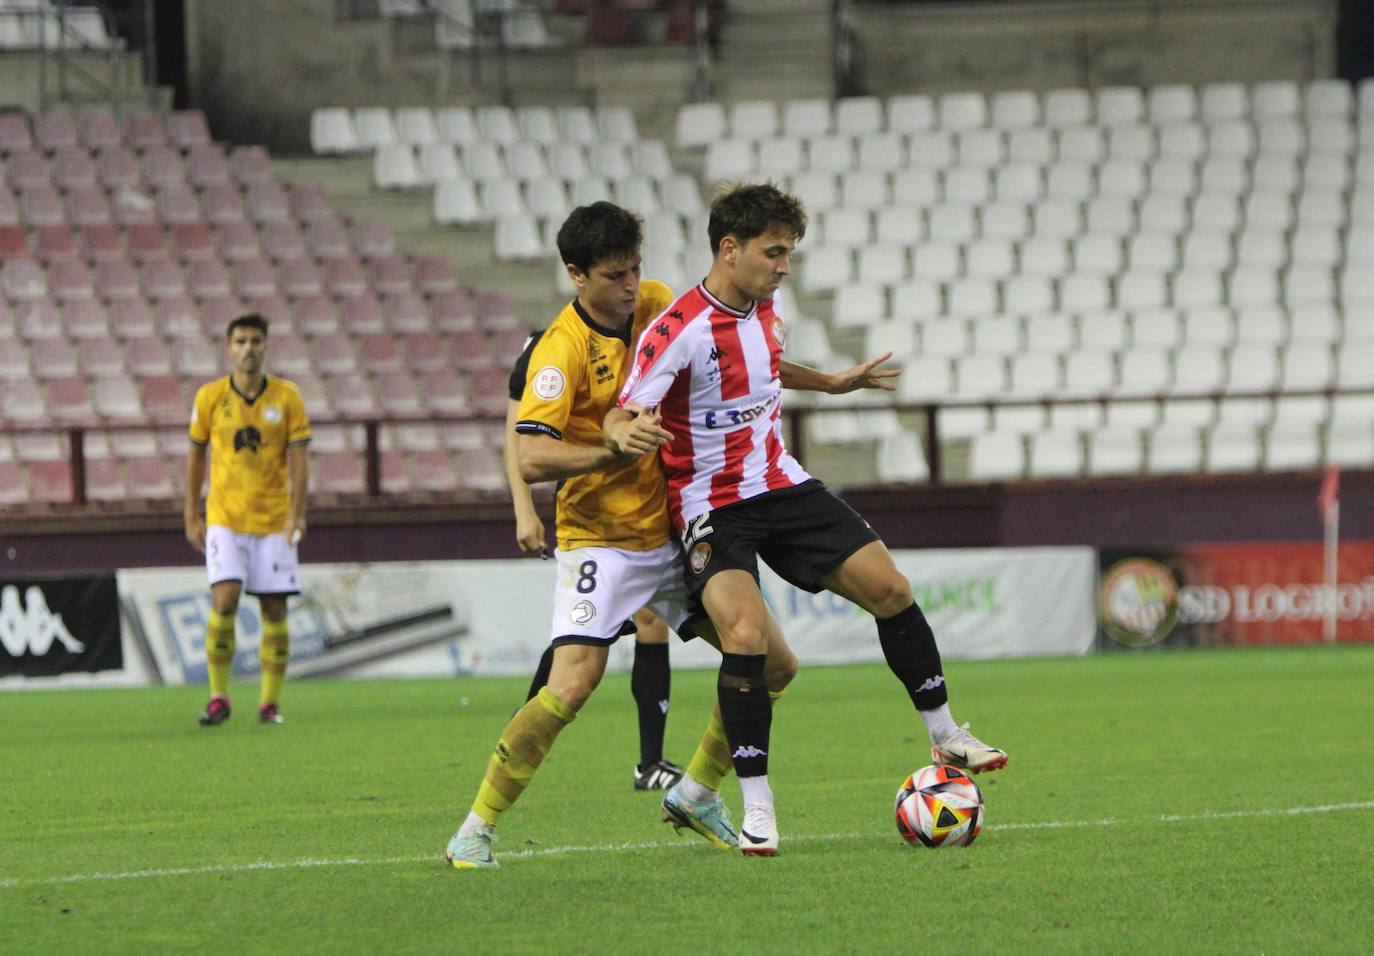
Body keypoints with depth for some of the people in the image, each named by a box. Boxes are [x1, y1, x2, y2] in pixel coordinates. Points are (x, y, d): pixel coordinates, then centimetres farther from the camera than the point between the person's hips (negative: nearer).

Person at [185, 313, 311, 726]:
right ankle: (218, 697, -5)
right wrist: (192, 517, 8)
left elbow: (298, 458, -2)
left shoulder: (286, 396, -2)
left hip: (273, 520, 1)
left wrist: (295, 515, -12)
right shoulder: (210, 397, 0)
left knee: (275, 610, 0)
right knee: (224, 600, -15)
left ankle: (270, 701, 9)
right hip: (224, 517, -1)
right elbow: (195, 454, 9)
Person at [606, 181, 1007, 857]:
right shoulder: (677, 331, -20)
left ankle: (945, 737, 18)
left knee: (890, 590, 0)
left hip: (782, 488, 7)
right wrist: (626, 434, -45)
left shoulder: (766, 310, 3)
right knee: (746, 634, -26)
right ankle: (757, 806, -14)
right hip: (713, 507, -7)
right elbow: (620, 417, -22)